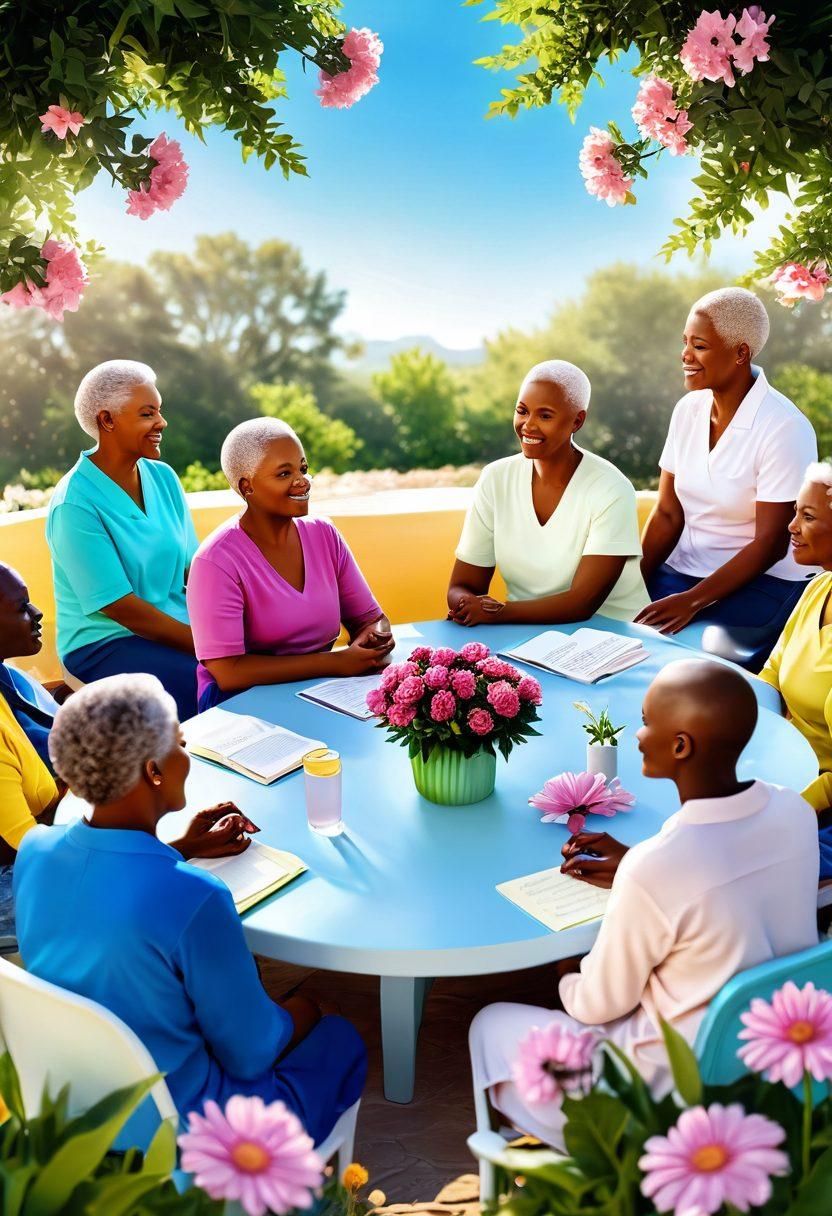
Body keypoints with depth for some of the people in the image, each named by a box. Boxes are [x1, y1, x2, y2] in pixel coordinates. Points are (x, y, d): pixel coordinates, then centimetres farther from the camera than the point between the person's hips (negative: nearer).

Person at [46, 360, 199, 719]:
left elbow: (194, 567, 6)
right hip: (104, 645, -6)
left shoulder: (163, 477, 6)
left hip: (178, 626, 6)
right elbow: (119, 607, -17)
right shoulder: (74, 504, -15)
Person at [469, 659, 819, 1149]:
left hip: (685, 1083, -6)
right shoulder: (796, 811, -13)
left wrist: (566, 981, 7)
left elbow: (599, 1007, -15)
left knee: (490, 1027, 11)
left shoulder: (652, 871, -33)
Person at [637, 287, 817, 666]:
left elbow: (771, 544, -15)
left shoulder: (785, 429, -15)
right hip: (681, 570, 5)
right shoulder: (688, 409, 3)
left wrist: (693, 601, -21)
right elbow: (667, 514, 4)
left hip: (763, 584, -5)